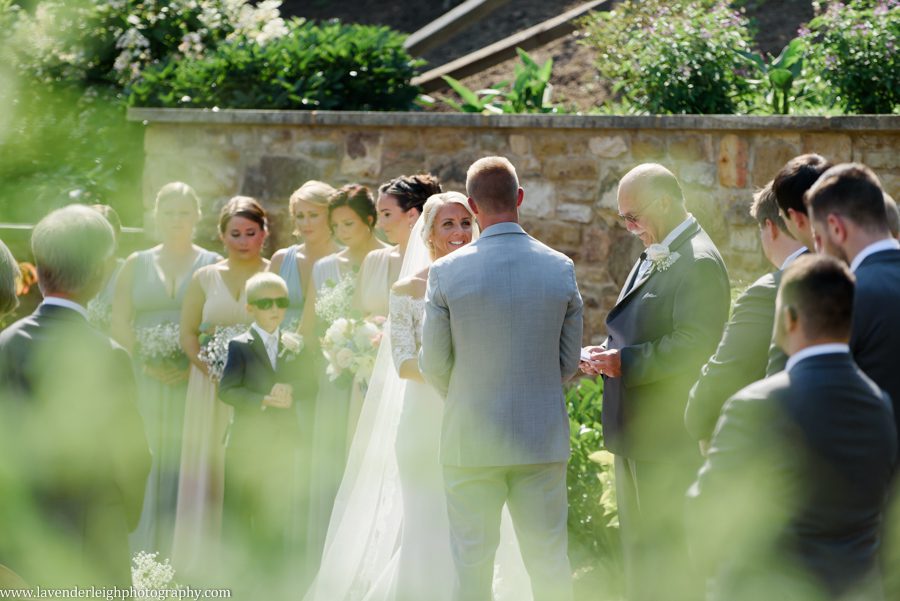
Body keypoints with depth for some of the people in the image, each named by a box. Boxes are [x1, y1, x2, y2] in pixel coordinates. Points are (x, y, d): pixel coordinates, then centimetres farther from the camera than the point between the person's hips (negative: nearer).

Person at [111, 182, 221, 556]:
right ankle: (143, 557, 4)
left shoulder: (213, 265, 6)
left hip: (196, 383, -1)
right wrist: (144, 363, -9)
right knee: (145, 466, -1)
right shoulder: (137, 265, 12)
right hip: (144, 383, 1)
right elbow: (119, 323, 7)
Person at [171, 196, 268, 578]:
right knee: (210, 471, 4)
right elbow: (188, 334, 6)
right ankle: (208, 558, 12)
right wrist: (216, 371, -10)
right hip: (212, 387, 2)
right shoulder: (206, 278, 9)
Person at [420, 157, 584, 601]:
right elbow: (568, 362, 4)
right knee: (549, 562, 9)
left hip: (471, 439, -2)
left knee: (471, 564, 6)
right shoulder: (561, 268, -3)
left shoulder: (446, 272, -10)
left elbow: (434, 364, -2)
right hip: (543, 437, 2)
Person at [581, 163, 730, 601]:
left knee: (667, 551, -4)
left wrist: (625, 363, -21)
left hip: (670, 437, -10)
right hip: (636, 433, 10)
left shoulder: (699, 263, -17)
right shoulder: (652, 256, 14)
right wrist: (608, 353, 4)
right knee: (638, 545, 17)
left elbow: (693, 346, -25)